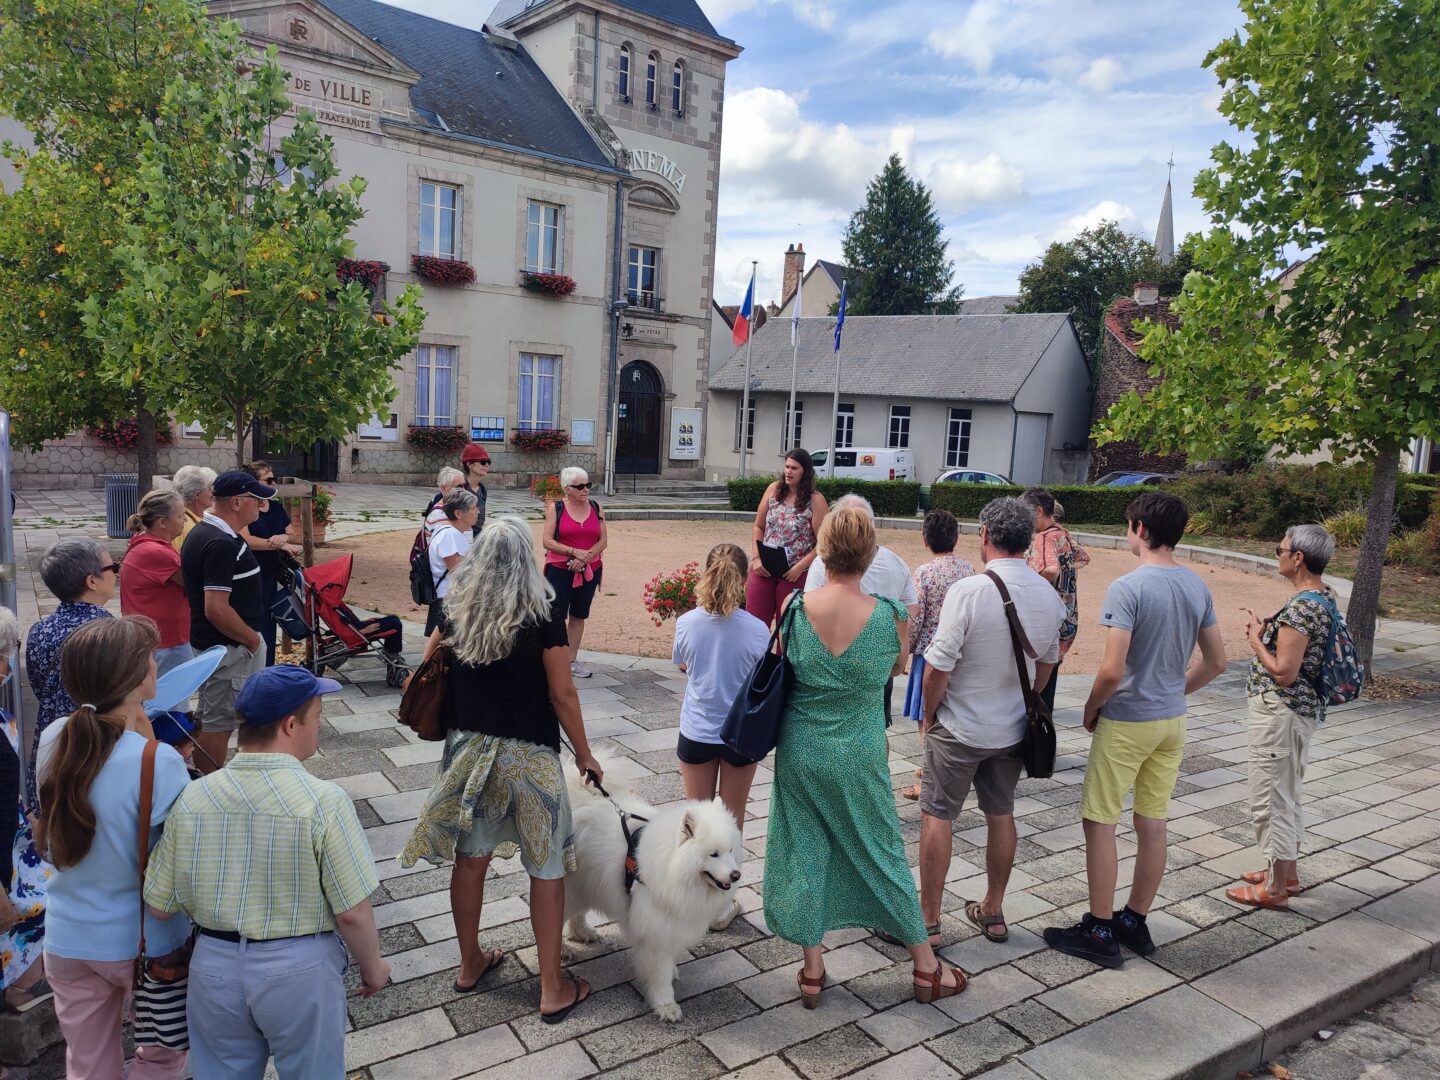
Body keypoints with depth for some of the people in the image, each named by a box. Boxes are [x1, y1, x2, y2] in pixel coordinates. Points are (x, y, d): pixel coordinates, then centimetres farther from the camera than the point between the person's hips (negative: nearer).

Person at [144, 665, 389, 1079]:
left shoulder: (192, 798, -9)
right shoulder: (323, 800, -21)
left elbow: (160, 905, 0)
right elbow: (353, 913, -17)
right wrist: (372, 965, 1)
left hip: (214, 966, 4)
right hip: (299, 969, -4)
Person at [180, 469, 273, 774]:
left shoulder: (205, 531, 8)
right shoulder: (220, 544, -25)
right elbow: (216, 609, -29)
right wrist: (253, 639, -16)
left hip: (213, 644, 10)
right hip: (230, 647, -10)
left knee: (212, 717, 20)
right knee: (217, 722, 2)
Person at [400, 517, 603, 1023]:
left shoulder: (456, 609, -2)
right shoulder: (542, 614, -15)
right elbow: (562, 694, -12)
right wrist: (584, 754, 0)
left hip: (467, 748, 5)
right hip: (528, 754, -4)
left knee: (470, 857, 19)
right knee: (546, 867, 8)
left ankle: (470, 963, 36)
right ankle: (553, 989, 16)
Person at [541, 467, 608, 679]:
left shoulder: (596, 508, 5)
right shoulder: (556, 508, -4)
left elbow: (603, 540, 2)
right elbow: (546, 541, -10)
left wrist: (584, 558, -13)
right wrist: (574, 552, -18)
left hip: (589, 571, 4)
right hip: (559, 571, -4)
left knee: (579, 616, 11)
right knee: (556, 616, -5)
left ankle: (572, 660, 21)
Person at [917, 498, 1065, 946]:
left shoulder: (968, 591, -23)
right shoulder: (1049, 595, -3)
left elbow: (938, 667, -21)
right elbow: (1047, 663, 9)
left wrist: (929, 715, -5)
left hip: (960, 728, -6)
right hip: (1012, 729, 6)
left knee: (937, 816, 6)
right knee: (1001, 814, 18)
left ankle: (928, 920, 15)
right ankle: (993, 911, 32)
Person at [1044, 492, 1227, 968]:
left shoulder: (1128, 587, -21)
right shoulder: (1197, 587, 2)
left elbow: (1112, 670, -24)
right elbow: (1215, 662, 9)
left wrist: (1090, 710, -7)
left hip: (1126, 722, -7)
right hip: (1172, 722, 7)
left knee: (1100, 822, 5)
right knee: (1152, 823, 15)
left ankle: (1100, 931, 13)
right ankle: (1136, 922, 28)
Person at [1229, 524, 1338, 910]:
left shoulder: (1301, 606, -24)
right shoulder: (1324, 596, 7)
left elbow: (1283, 672, -25)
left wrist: (1256, 641, -11)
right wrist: (1267, 630, 6)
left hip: (1281, 712, -11)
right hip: (1303, 708, 11)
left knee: (1270, 799, 1)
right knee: (1286, 795, 22)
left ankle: (1274, 889, 13)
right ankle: (1285, 872, 36)